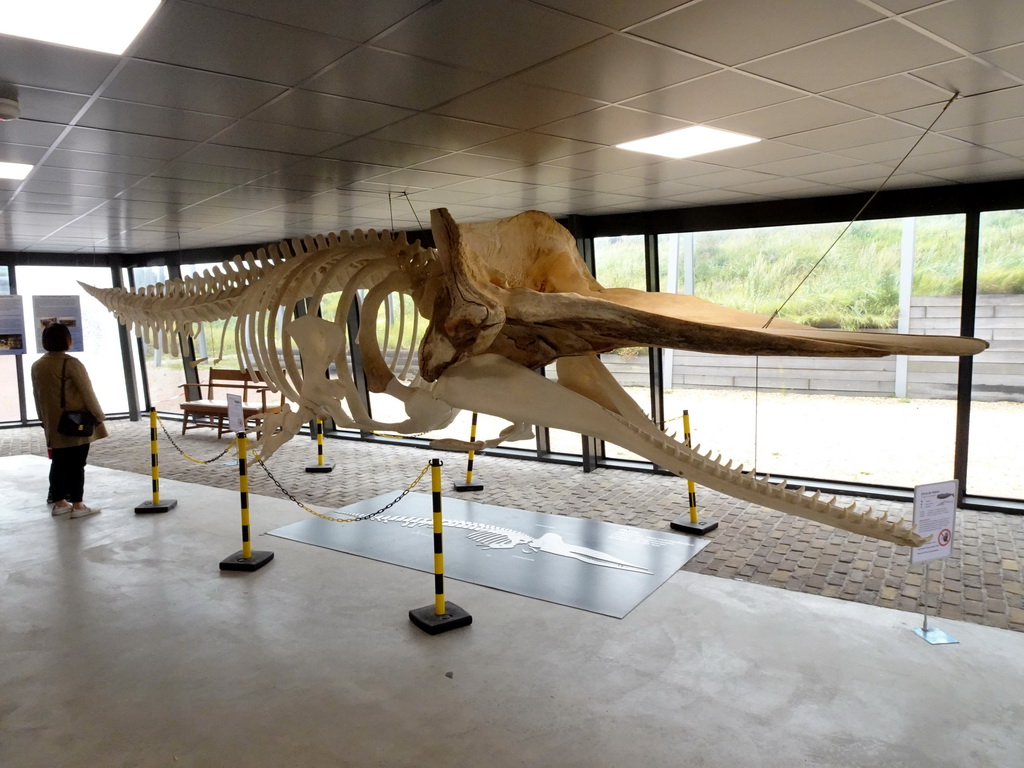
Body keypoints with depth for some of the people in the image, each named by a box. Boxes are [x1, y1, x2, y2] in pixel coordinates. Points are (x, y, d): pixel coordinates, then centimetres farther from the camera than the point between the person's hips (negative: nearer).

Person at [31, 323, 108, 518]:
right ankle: (77, 505, 4)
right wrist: (98, 416, -4)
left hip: (54, 425, 7)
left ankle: (59, 502, 20)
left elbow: (37, 396, 14)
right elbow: (87, 392, -13)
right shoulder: (71, 363, -14)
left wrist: (45, 421, 22)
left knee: (58, 463, 13)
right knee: (76, 464, -1)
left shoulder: (37, 366, 7)